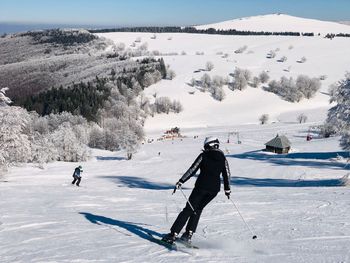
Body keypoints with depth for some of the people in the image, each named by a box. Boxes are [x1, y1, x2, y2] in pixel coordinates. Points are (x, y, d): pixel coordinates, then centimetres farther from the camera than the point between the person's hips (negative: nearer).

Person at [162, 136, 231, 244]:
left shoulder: (203, 155, 0)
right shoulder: (222, 157, 8)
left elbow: (192, 170, -8)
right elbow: (227, 175, 9)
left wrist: (181, 181, -8)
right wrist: (227, 189, 21)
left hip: (201, 186, -3)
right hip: (214, 189, 3)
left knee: (188, 209, 3)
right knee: (198, 209, 20)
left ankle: (173, 234, -3)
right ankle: (188, 234, 11)